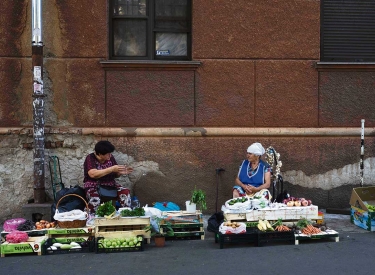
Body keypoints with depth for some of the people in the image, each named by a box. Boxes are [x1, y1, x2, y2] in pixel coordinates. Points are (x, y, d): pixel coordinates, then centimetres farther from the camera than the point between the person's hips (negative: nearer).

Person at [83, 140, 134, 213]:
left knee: (126, 192, -21)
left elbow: (115, 174, 14)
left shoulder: (110, 158, 5)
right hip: (93, 186, -4)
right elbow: (93, 174, -26)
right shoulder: (90, 158, -8)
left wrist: (121, 172, -10)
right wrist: (112, 169, -28)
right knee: (94, 199, -36)